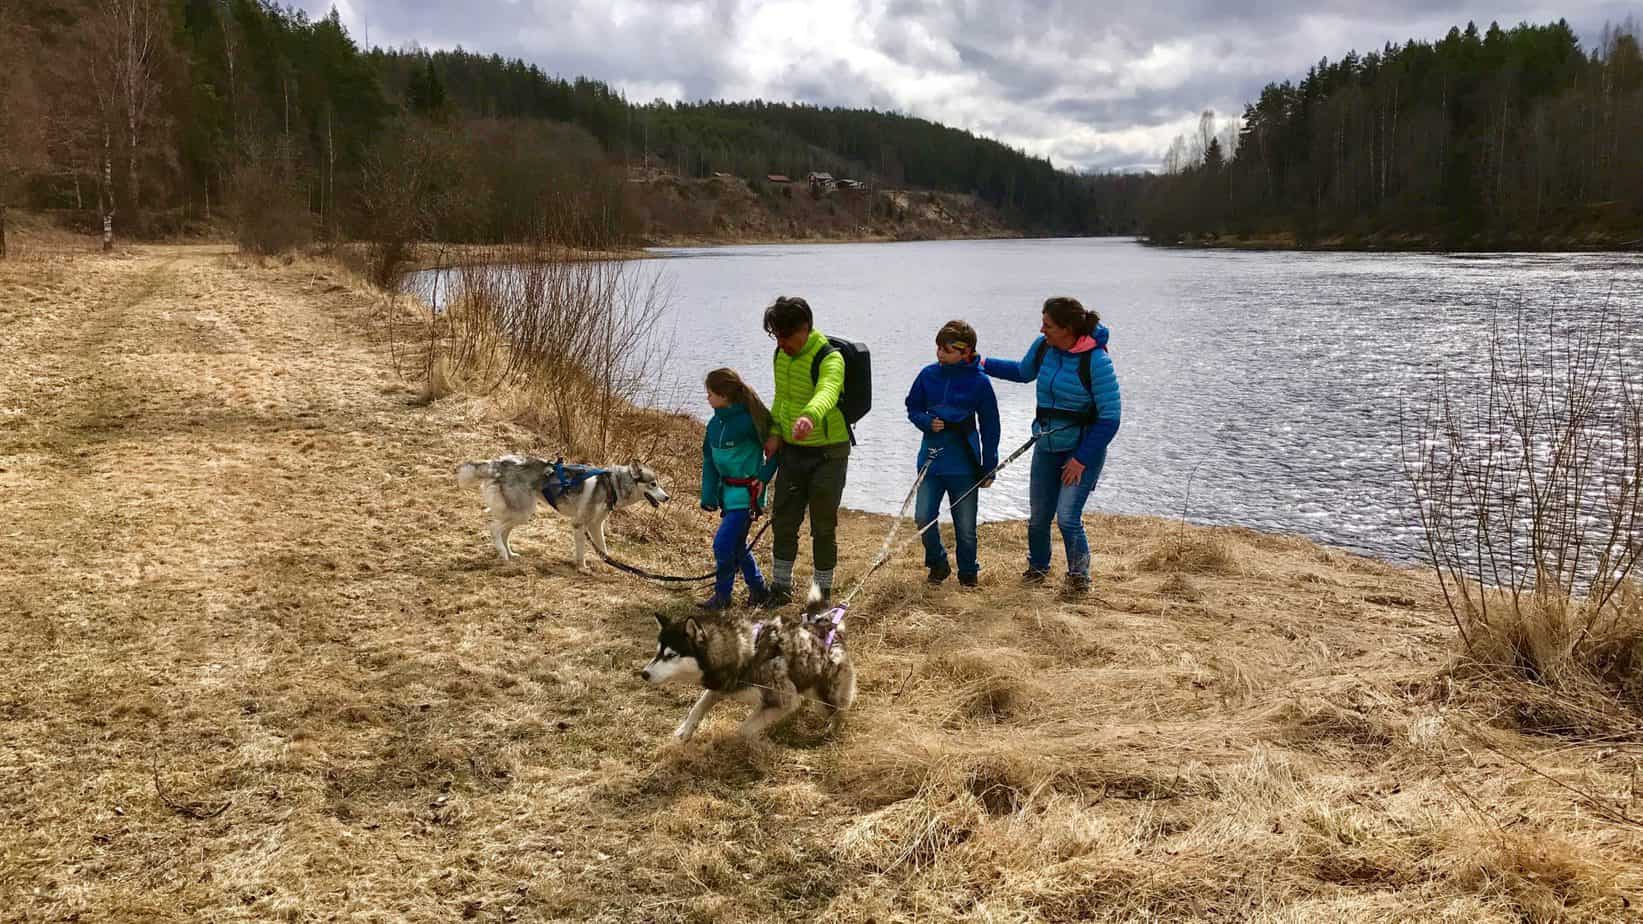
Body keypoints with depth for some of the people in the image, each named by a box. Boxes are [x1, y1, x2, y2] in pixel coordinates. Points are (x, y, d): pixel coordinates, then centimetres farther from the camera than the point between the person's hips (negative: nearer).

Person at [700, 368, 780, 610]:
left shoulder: (748, 421, -17)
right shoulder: (714, 424, 4)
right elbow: (709, 461, 10)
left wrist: (764, 477, -11)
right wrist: (709, 495, 3)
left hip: (746, 493, -8)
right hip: (727, 492, 8)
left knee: (723, 543, -11)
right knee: (737, 546, 16)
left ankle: (723, 594, 5)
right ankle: (758, 588, 31)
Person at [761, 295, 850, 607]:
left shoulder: (829, 358, -23)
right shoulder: (782, 354, 1)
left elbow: (827, 393, -45)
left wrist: (810, 417, -65)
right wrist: (775, 432, 4)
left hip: (828, 453, -6)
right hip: (792, 450, 6)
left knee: (823, 526, 3)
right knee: (783, 520, 8)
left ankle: (822, 593, 18)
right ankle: (781, 587, 23)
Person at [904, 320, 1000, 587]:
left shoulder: (979, 382, -8)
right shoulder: (929, 374, -1)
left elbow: (989, 427, -1)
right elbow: (913, 408, 12)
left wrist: (989, 468, 0)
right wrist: (928, 422, -11)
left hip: (964, 463, -2)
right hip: (931, 458, 2)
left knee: (966, 525, 7)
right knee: (924, 517, -3)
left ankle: (968, 571, 28)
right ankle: (937, 563, 21)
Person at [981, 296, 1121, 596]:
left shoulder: (1096, 361, -23)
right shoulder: (1044, 347, -5)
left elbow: (1109, 418, -20)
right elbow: (1024, 372, 20)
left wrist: (1082, 459, -20)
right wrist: (984, 364, 16)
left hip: (1083, 449, -6)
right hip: (1046, 447, 6)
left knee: (1067, 516, -13)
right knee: (1038, 515, 11)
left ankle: (1079, 576, 11)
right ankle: (1037, 568, 36)